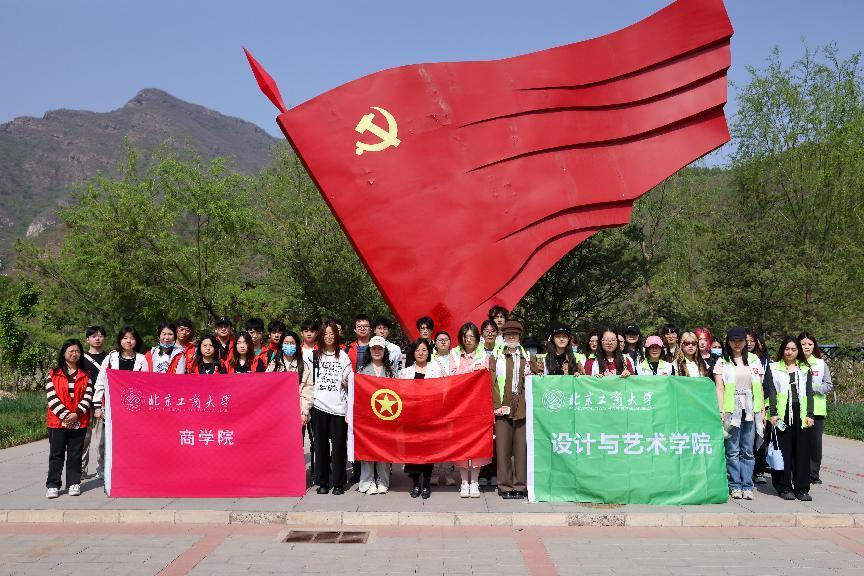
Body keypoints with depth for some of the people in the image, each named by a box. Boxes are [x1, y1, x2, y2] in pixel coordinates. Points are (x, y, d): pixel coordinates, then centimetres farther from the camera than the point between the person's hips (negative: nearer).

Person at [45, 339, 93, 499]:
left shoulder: (85, 375, 8)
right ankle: (53, 485, 9)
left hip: (79, 422, 1)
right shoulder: (53, 374, 3)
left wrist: (77, 414, -13)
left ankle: (74, 483, 14)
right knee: (56, 454, 3)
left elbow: (88, 397, 0)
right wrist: (65, 414, -15)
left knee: (75, 454, 6)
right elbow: (51, 397, -6)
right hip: (57, 421, -1)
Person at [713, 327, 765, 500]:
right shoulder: (722, 362, 5)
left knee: (748, 451, 3)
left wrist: (762, 411, 9)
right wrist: (720, 411, -8)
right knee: (733, 450, -1)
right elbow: (719, 388, 0)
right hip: (731, 410, -2)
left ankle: (747, 486, 9)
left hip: (751, 410, 2)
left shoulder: (754, 361, 13)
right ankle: (735, 486, 7)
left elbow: (759, 388, 14)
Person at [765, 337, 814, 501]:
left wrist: (809, 415, 1)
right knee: (784, 451, -2)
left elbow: (809, 393, 11)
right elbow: (772, 392, 1)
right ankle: (784, 487, 5)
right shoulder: (774, 368, 8)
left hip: (801, 414, 2)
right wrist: (773, 413, -9)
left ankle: (802, 488, 8)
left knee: (802, 451, 2)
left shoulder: (805, 369, 15)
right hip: (782, 414, -2)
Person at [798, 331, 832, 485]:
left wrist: (812, 387, -9)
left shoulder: (821, 363, 8)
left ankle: (813, 474, 17)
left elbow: (829, 385, 6)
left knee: (816, 443, 5)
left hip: (817, 410, 2)